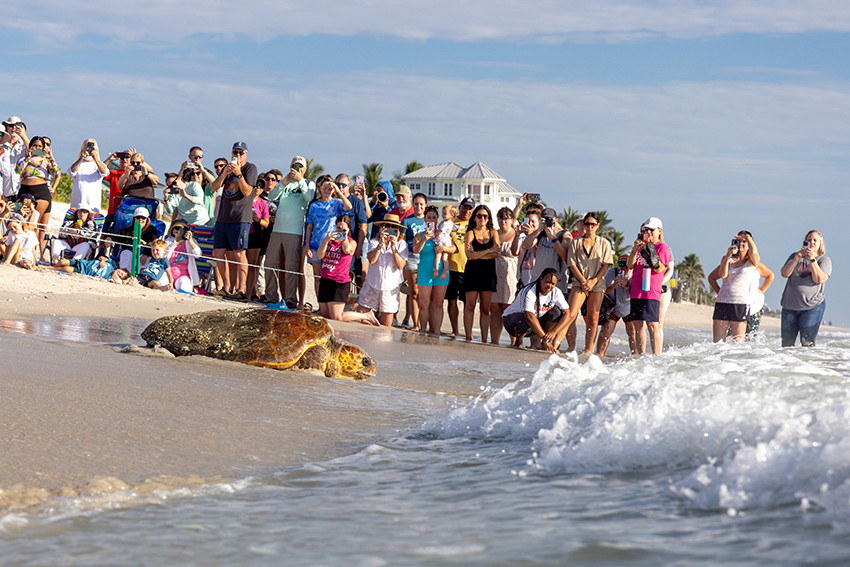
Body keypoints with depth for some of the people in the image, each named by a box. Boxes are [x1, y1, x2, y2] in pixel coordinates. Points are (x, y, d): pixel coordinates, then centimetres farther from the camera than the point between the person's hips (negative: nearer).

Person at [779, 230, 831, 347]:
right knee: (786, 343, 2)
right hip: (790, 305, 3)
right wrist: (796, 259, -14)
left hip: (812, 307, -3)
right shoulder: (795, 256, 14)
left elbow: (819, 279, -11)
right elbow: (784, 274, -1)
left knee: (807, 344, -9)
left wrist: (812, 260, -18)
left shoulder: (824, 260, 6)